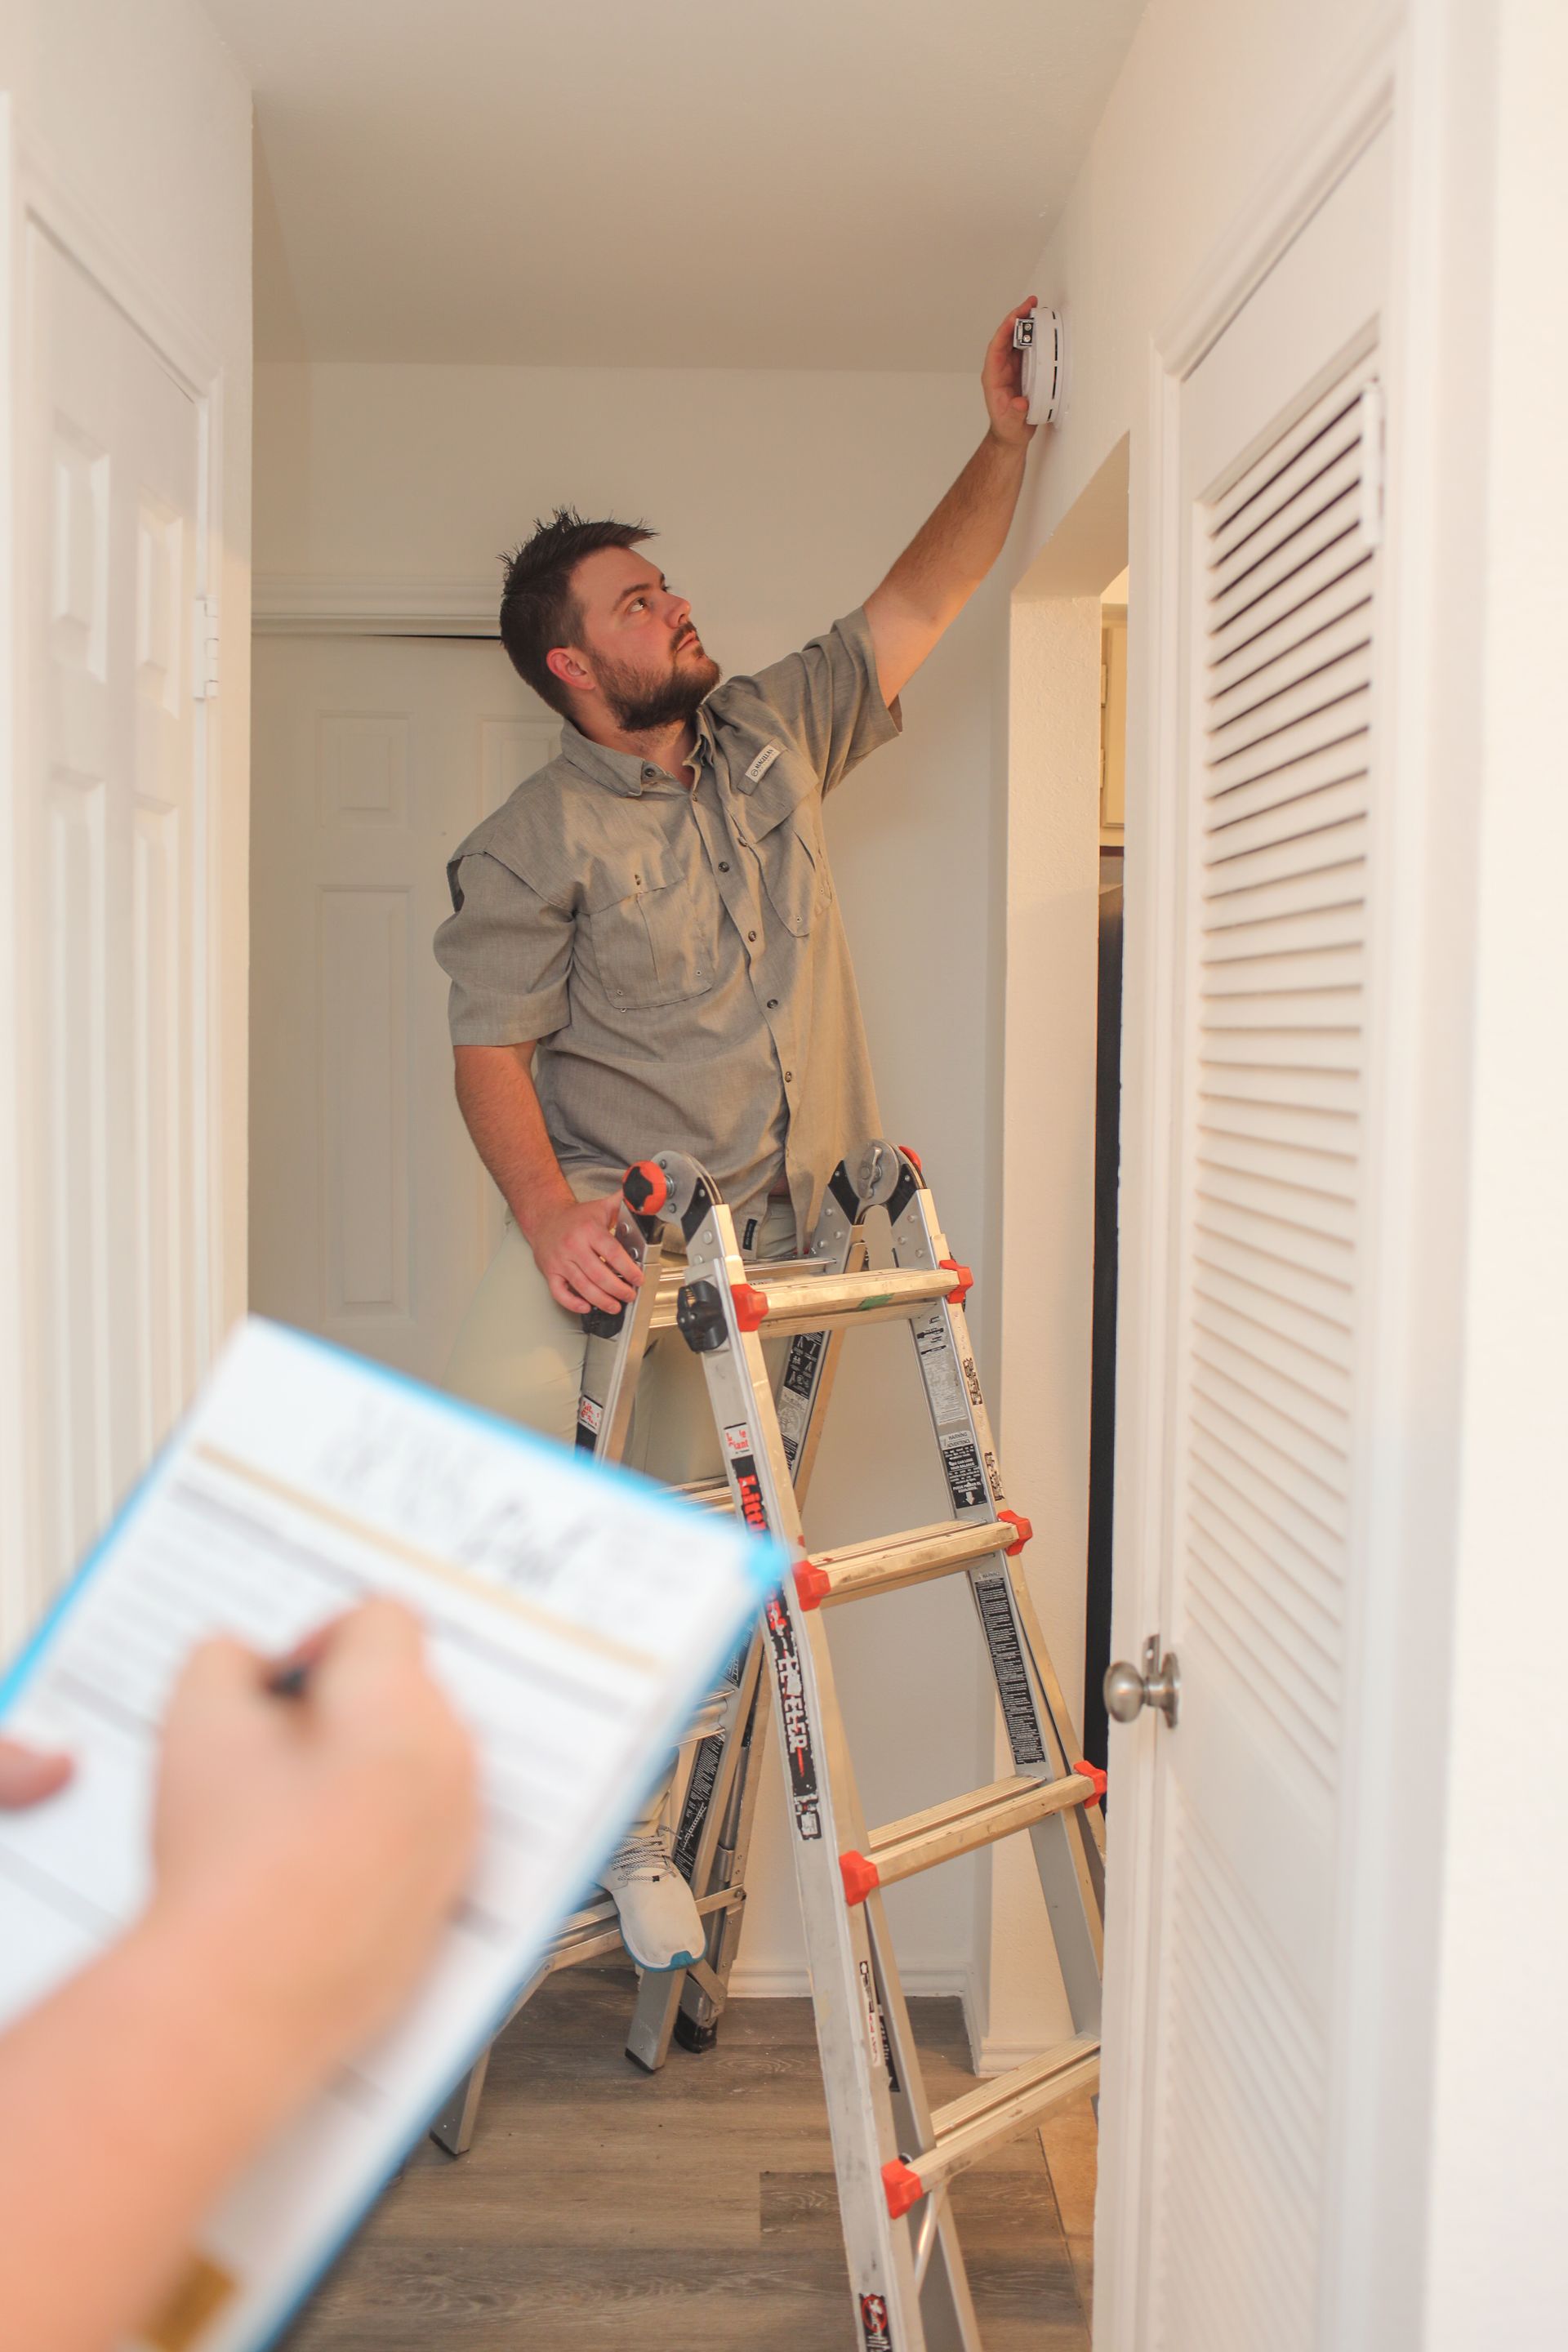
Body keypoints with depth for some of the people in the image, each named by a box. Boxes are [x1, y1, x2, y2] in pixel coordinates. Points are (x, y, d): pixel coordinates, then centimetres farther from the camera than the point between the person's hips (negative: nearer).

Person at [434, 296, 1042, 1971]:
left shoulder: (774, 735, 9)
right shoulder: (535, 841, -6)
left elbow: (915, 606, 16)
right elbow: (491, 1049, -11)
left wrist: (1005, 441, 8)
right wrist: (548, 1208, -27)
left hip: (767, 1223, 4)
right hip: (606, 1206, -3)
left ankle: (635, 1830, 25)